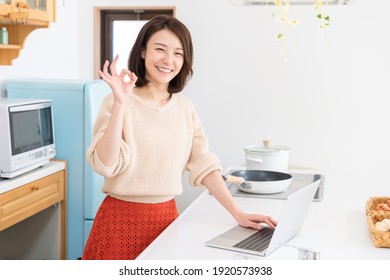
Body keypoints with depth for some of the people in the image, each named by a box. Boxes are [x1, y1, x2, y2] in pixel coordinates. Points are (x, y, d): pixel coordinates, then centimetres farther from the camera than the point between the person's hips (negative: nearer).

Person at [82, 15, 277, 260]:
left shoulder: (185, 107, 5)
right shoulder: (120, 102, -9)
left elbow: (204, 165, 1)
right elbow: (105, 165, -19)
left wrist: (238, 214, -8)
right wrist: (120, 103, -26)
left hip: (167, 217, 4)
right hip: (123, 219, -4)